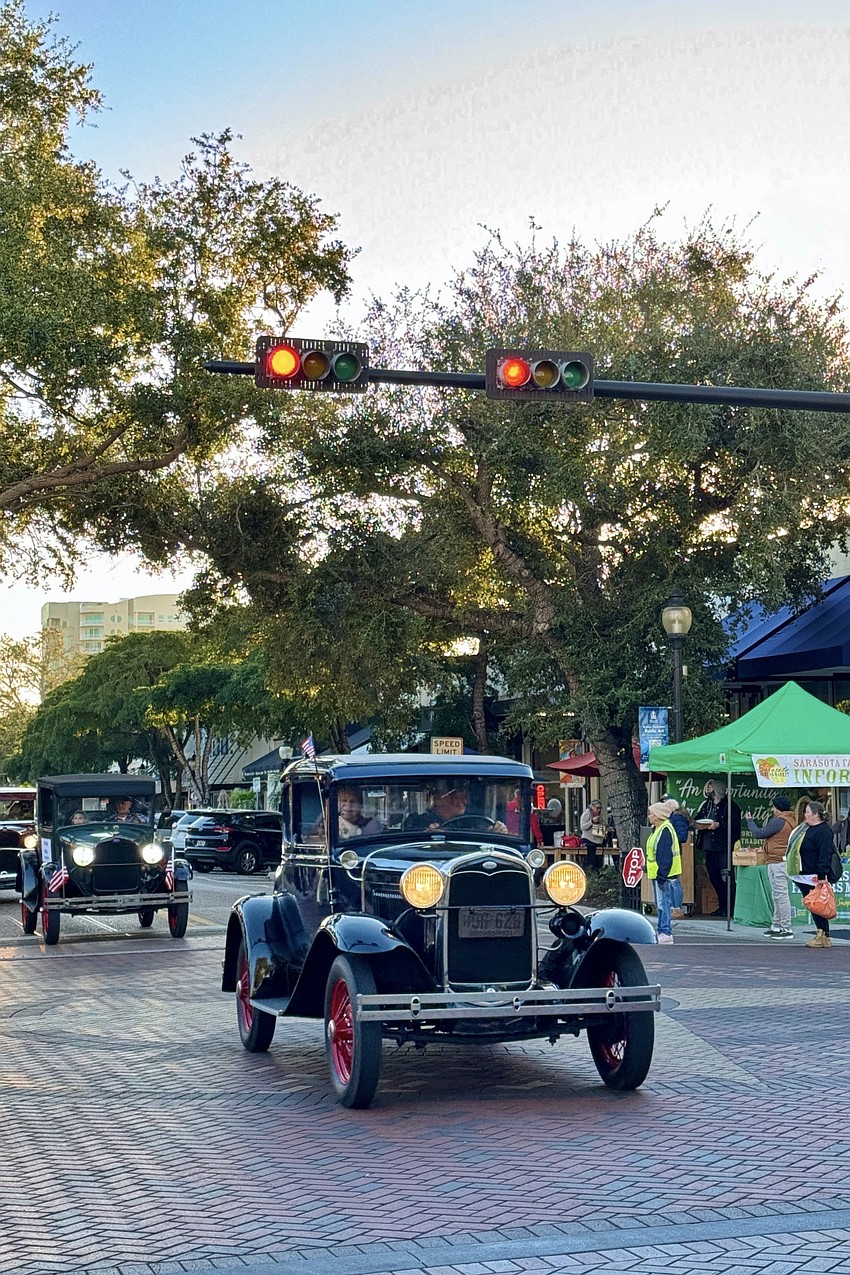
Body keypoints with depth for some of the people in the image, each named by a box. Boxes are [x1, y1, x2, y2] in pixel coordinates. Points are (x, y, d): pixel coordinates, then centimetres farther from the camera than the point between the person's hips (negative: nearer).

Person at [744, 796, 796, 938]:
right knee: (777, 896, 16)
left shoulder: (779, 821, -16)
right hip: (779, 862, 11)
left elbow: (759, 833, -12)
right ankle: (776, 926, 22)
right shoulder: (790, 820, 16)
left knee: (781, 895, -9)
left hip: (778, 862, -11)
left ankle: (786, 929, -8)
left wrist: (750, 820, 3)